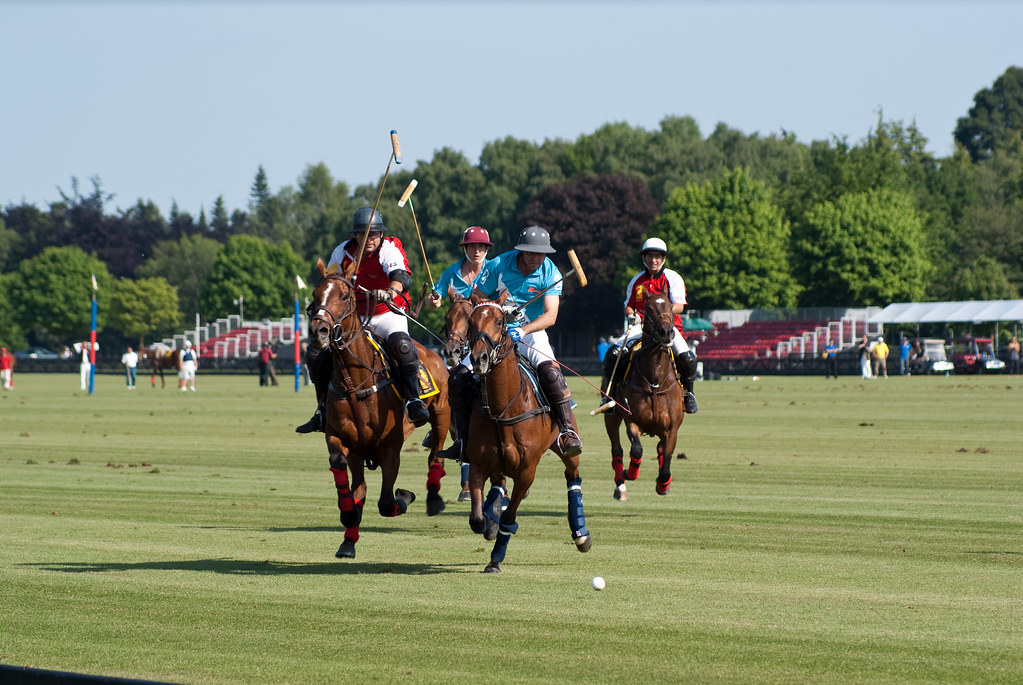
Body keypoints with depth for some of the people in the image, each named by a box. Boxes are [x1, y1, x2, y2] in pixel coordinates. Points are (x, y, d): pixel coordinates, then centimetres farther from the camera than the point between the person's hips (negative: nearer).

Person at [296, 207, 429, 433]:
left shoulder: (390, 250, -16)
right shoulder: (343, 252, -1)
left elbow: (401, 276, -36)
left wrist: (390, 292, -58)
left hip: (389, 315, -5)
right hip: (355, 318, 5)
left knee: (402, 345, -38)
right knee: (317, 355, -7)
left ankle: (413, 400, -28)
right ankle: (324, 410, 8)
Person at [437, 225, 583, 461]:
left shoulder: (550, 274, -11)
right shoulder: (500, 265, -8)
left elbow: (550, 315, -21)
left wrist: (523, 331, -36)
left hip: (532, 333, -2)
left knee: (551, 372, -33)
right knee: (458, 378, -12)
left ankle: (568, 432, -25)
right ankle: (464, 440, 1)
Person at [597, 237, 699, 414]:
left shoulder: (673, 278, 3)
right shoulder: (637, 281, 13)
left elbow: (679, 306, -7)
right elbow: (628, 305, 18)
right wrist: (630, 315, -6)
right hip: (640, 326, 2)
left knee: (687, 358, -27)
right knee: (613, 354, -21)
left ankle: (688, 392, 0)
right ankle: (609, 393, -7)